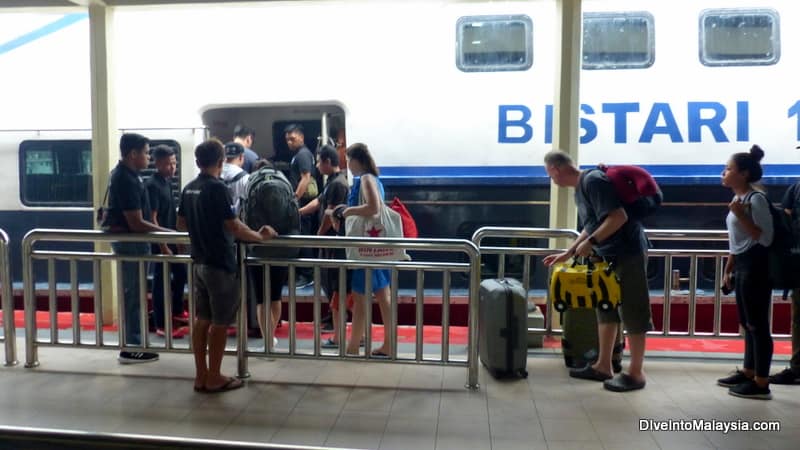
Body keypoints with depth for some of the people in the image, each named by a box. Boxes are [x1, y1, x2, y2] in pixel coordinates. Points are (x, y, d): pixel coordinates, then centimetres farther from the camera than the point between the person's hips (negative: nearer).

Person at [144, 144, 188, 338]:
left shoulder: (167, 181, 9)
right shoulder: (152, 185, -17)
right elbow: (152, 218, -20)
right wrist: (163, 246, -21)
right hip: (160, 241, -9)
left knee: (181, 273, 18)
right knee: (161, 280, -1)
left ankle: (177, 312, 36)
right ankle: (161, 325, 9)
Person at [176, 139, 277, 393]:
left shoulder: (189, 189, 7)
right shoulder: (217, 188, -17)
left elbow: (181, 224, 17)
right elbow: (234, 227, -21)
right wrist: (261, 236, -8)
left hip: (200, 262, 8)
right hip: (221, 264, -8)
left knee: (202, 320, 13)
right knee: (219, 323, 3)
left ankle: (200, 376, 21)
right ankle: (214, 379, 12)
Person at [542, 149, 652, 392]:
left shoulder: (593, 181, -18)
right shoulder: (580, 189, 13)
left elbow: (619, 217, -26)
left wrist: (591, 243, -22)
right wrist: (568, 253, 21)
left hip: (628, 253, -10)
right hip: (610, 255, 10)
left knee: (632, 312, -1)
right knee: (606, 309, 14)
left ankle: (636, 373, 10)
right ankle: (603, 366, 24)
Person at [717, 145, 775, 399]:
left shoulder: (756, 199, -13)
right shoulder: (739, 199, 14)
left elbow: (765, 238, -18)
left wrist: (741, 215, -22)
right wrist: (728, 270, 18)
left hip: (755, 267, -9)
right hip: (742, 267, 9)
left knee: (757, 324, -4)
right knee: (747, 323, 15)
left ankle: (761, 384, 4)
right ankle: (748, 373, 26)